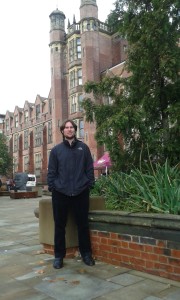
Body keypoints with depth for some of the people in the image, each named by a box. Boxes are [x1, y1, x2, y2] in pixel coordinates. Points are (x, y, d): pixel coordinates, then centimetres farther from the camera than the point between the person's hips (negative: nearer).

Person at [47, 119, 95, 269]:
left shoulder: (83, 147, 6)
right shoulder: (56, 150, 5)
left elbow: (90, 168, 6)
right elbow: (51, 171, 5)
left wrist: (90, 184, -2)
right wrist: (51, 187, -4)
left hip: (81, 193, 0)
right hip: (60, 193, 0)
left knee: (83, 225, 9)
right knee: (60, 226, 8)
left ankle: (86, 254, 25)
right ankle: (59, 256, 21)